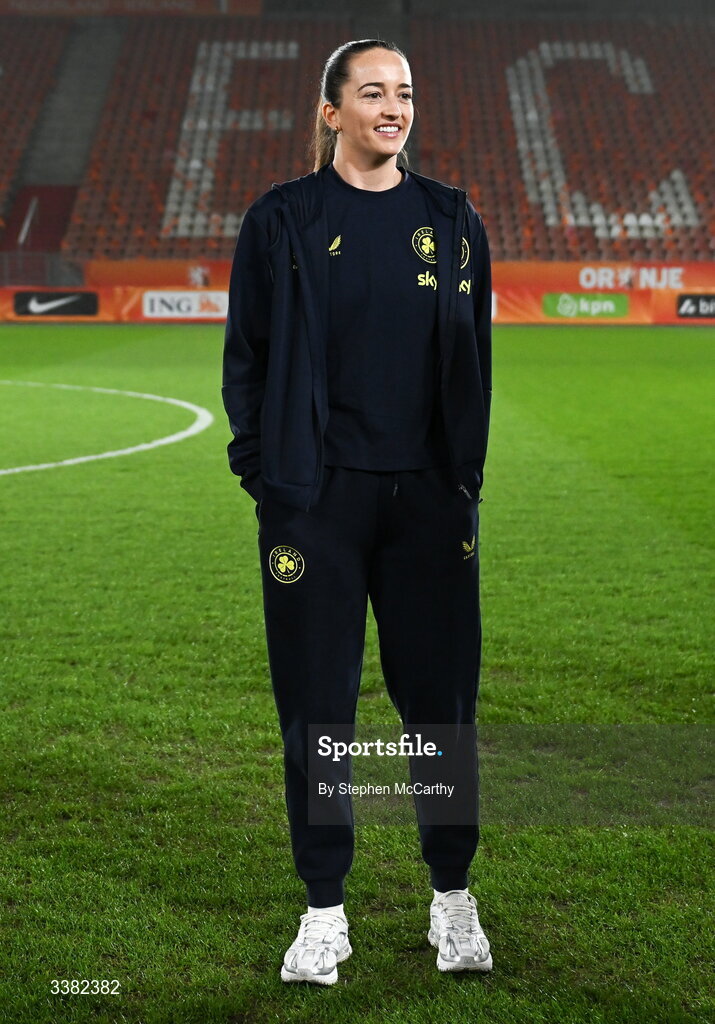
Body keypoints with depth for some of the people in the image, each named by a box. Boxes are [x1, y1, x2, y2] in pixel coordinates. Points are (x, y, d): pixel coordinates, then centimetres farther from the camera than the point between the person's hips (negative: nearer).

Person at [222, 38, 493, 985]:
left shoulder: (451, 220, 10)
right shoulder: (283, 220, 3)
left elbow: (474, 358, 12)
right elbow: (247, 354, 5)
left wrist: (466, 477, 5)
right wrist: (263, 473, -3)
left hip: (430, 496, 2)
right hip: (317, 497, -2)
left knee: (441, 694, 6)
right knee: (317, 702, 3)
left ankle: (453, 897, 23)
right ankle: (325, 910, 17)